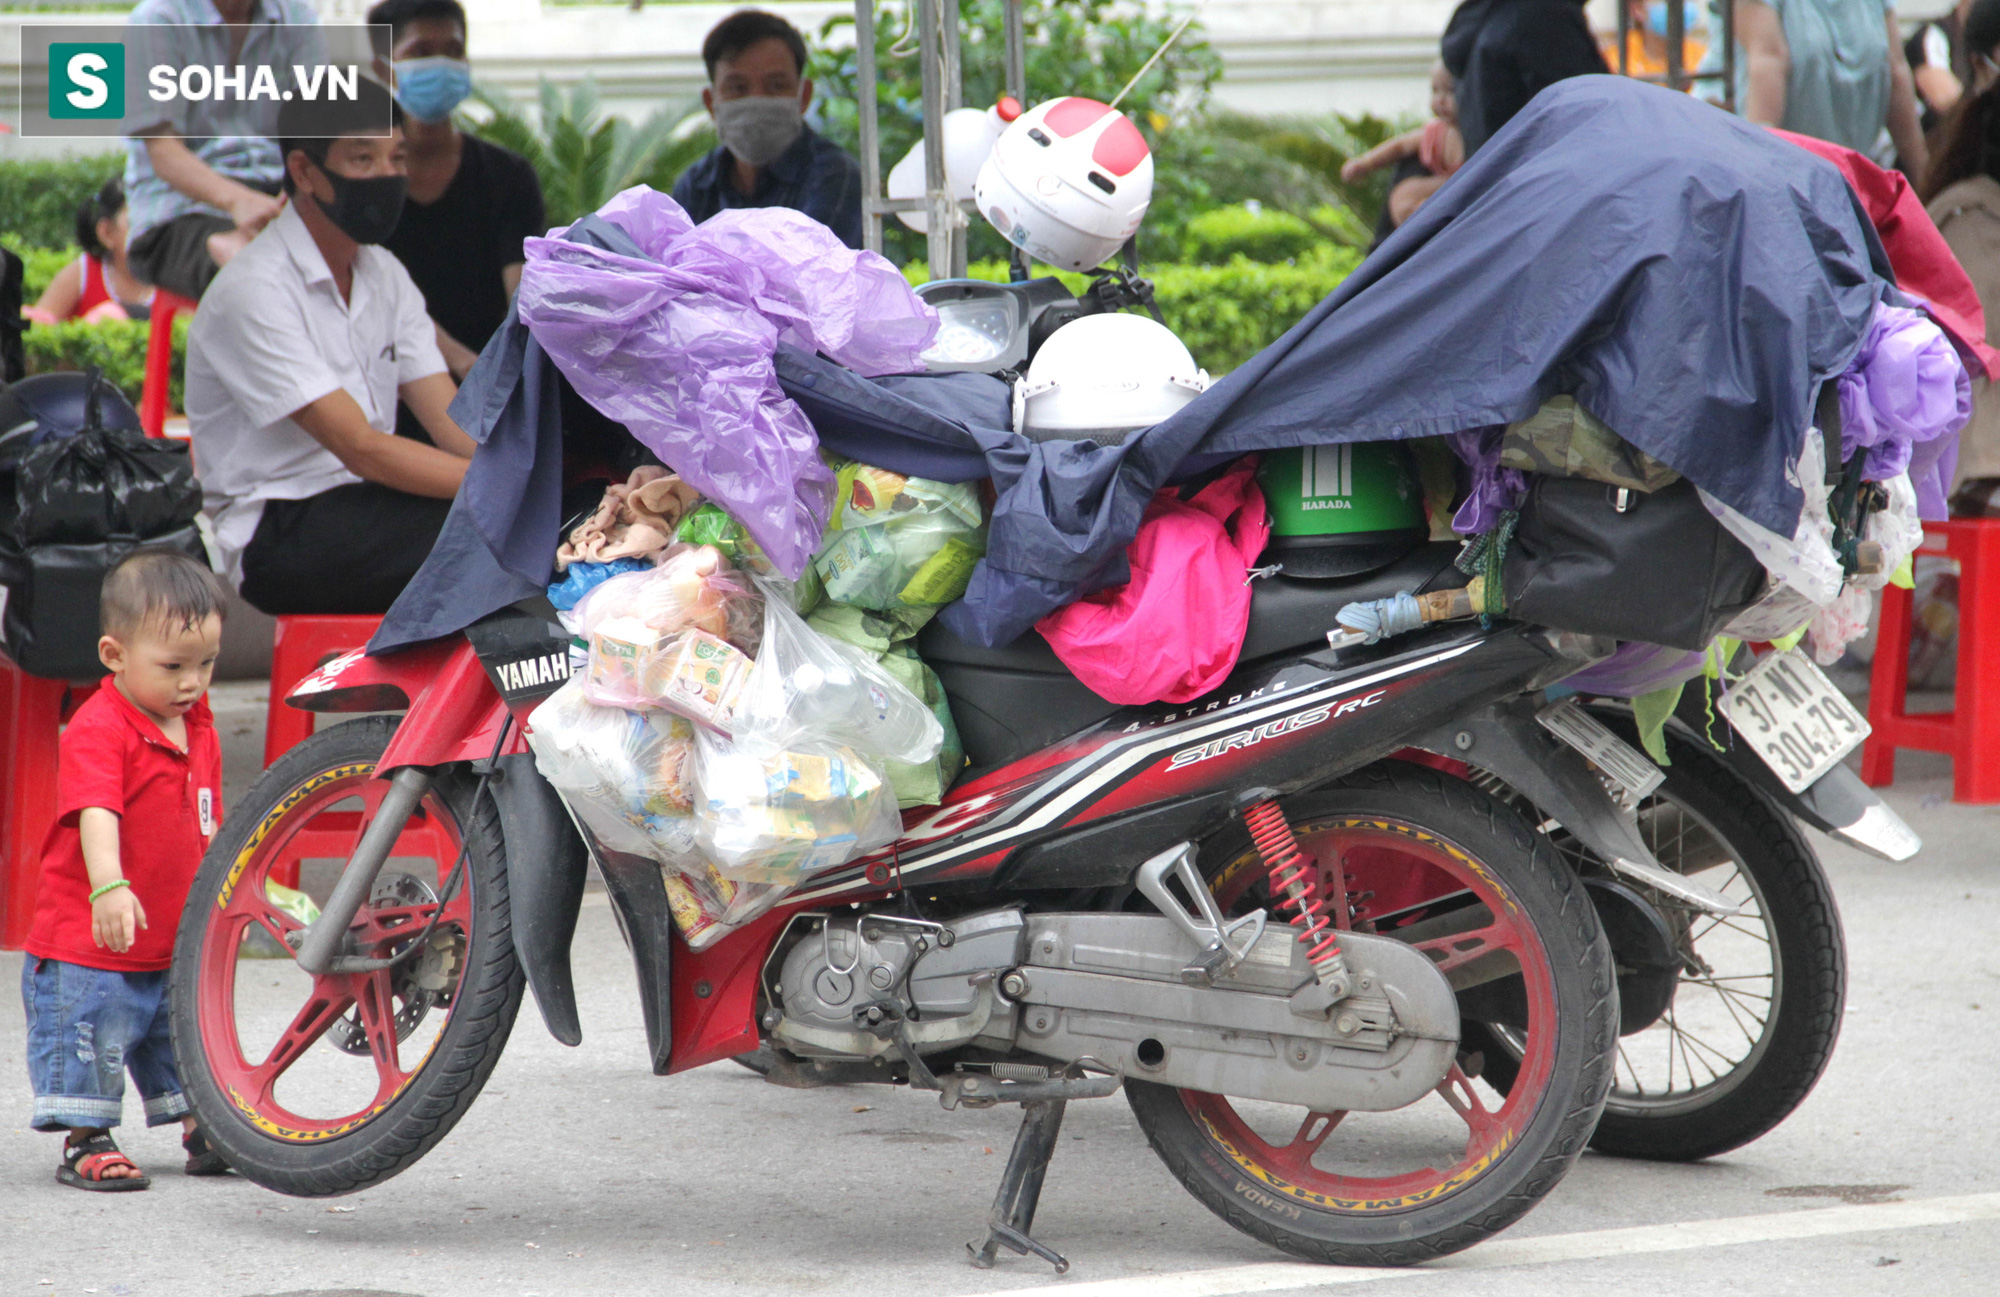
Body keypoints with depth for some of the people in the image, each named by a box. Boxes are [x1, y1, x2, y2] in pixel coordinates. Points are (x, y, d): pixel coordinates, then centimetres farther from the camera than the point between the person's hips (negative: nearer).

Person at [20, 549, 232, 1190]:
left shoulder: (198, 729, 6)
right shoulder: (98, 730, -20)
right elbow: (95, 813, -35)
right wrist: (109, 886, -50)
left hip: (174, 943, 7)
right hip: (86, 946, -7)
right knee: (91, 1040, -2)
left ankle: (202, 1130, 28)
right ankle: (85, 1142, 10)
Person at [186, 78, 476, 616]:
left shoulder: (385, 276, 14)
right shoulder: (252, 291, -13)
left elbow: (448, 418, 5)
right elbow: (360, 448, -19)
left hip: (367, 509, 7)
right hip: (278, 537, -7)